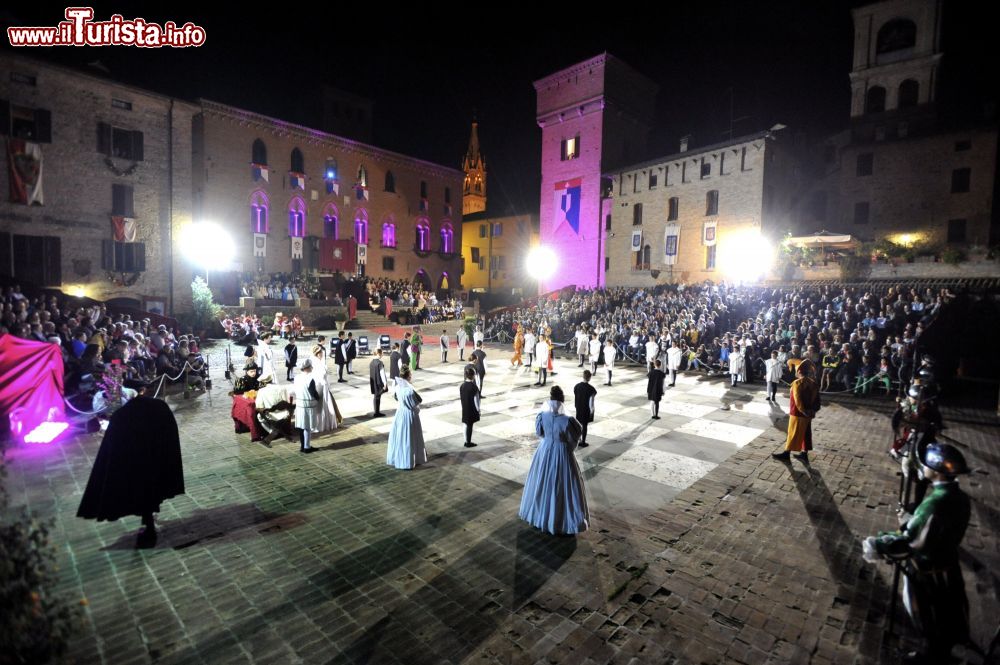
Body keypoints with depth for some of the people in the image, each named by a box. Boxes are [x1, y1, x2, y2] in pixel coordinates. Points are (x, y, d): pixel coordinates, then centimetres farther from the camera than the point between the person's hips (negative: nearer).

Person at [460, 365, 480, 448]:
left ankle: (466, 441, 24)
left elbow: (460, 396, 7)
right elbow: (476, 399, -17)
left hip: (465, 409, 6)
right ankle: (468, 443, 13)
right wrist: (478, 408, -6)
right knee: (470, 425, 4)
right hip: (472, 409, -6)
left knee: (466, 425, 16)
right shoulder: (473, 386, -22)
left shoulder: (462, 385, -1)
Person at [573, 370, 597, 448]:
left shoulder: (576, 386, -5)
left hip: (578, 409, 4)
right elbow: (591, 402, -17)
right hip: (586, 410, -4)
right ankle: (583, 442, 17)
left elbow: (574, 398, 3)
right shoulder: (591, 389, -20)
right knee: (584, 425, 7)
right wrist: (592, 411, -5)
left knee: (579, 425, 20)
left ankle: (579, 440, 31)